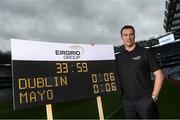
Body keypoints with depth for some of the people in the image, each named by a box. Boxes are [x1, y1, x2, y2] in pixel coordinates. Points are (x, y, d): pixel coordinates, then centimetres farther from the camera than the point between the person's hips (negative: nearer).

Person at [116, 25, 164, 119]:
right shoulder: (118, 57, 7)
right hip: (127, 102, 3)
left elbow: (159, 75, -3)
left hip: (145, 100, -3)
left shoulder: (145, 52, -2)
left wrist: (153, 97, -7)